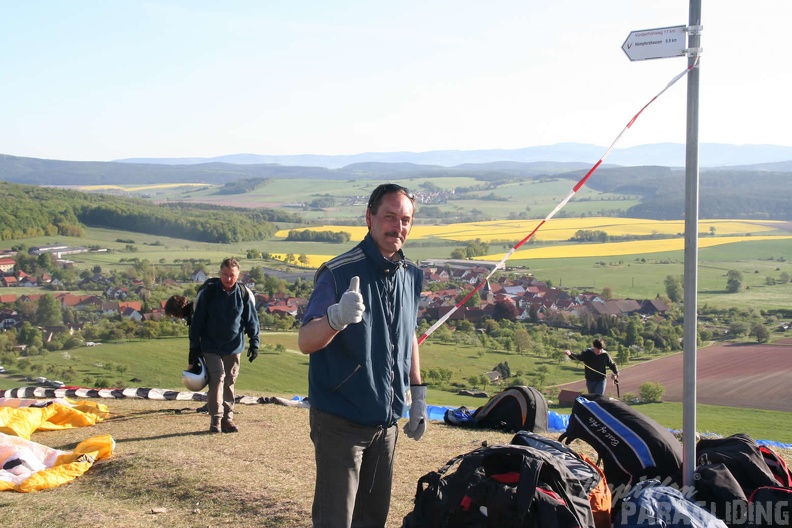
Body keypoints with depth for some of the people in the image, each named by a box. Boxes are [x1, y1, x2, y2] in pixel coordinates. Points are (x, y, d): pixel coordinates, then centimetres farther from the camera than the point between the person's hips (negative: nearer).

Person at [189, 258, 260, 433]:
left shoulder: (244, 294, -4)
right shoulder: (207, 293, -8)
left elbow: (252, 321, 5)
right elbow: (197, 322, -2)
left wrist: (254, 343, -1)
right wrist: (194, 348, -2)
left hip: (234, 347, 2)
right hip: (211, 347, -2)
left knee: (230, 382, 8)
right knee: (217, 378, -11)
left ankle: (228, 418, 16)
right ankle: (216, 418, -5)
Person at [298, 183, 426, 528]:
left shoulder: (412, 276, 5)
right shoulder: (338, 273, -15)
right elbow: (305, 342, -23)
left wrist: (418, 396, 16)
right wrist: (337, 316, -43)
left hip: (387, 420, 6)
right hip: (340, 422, -6)